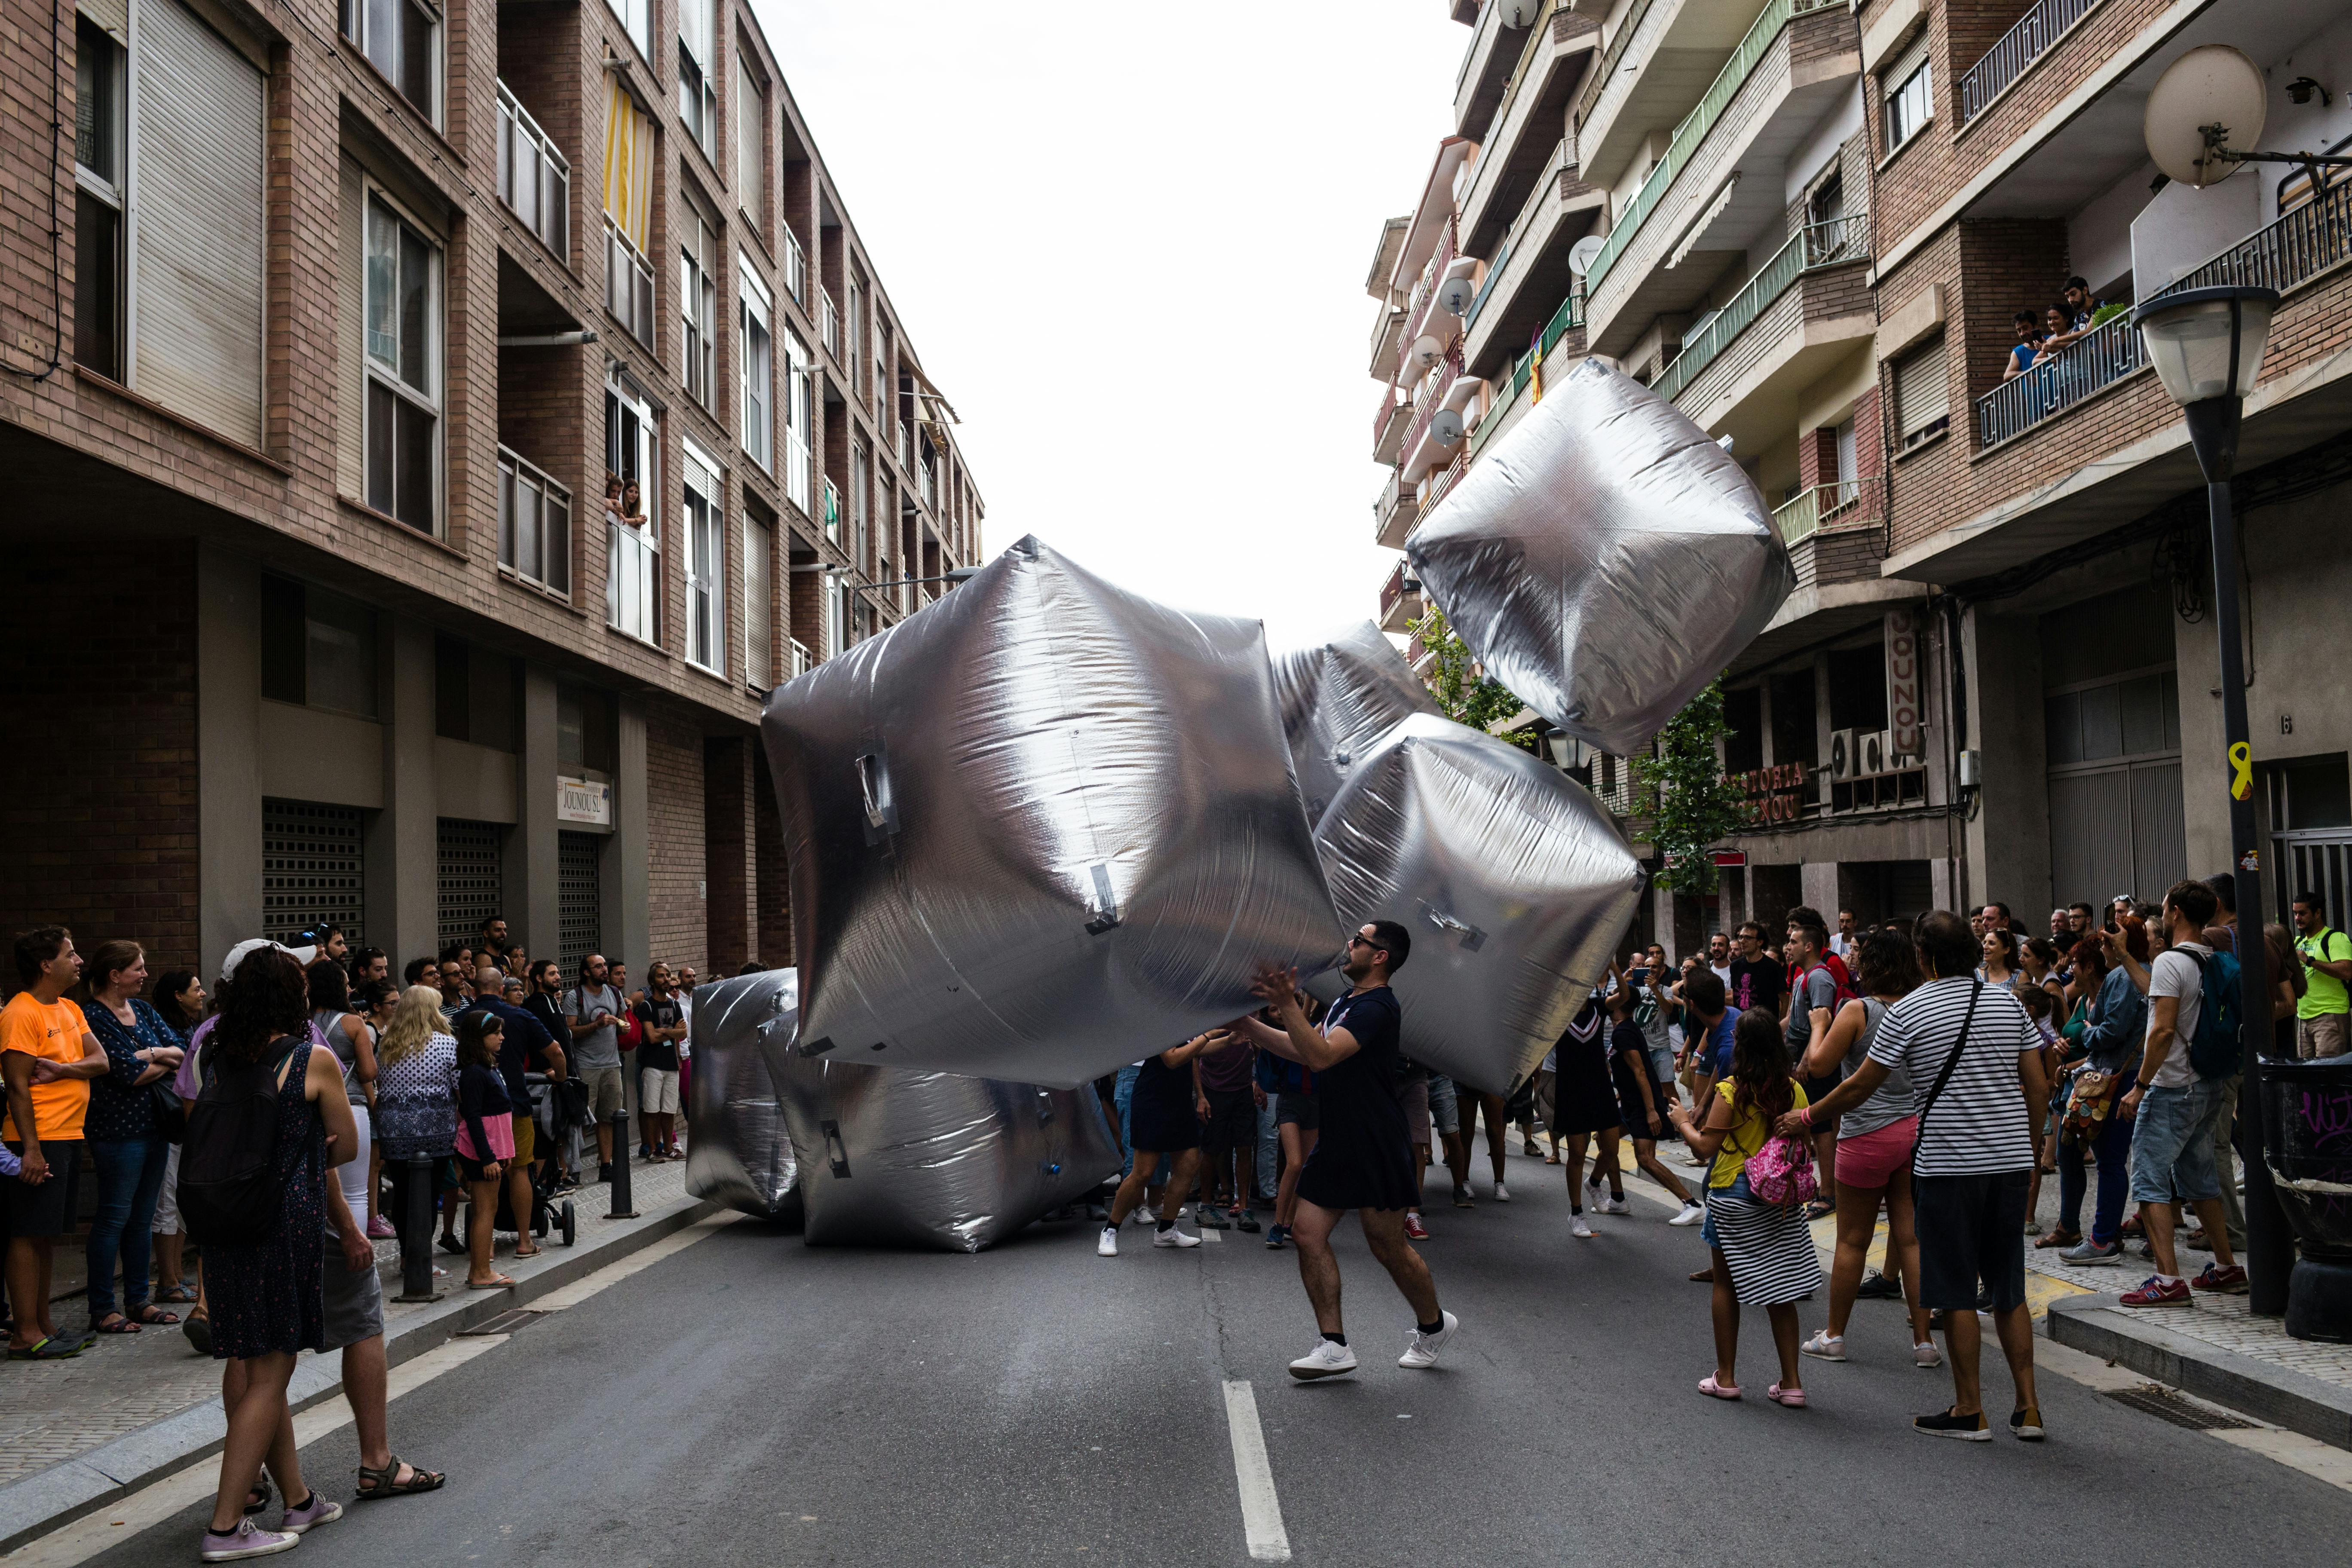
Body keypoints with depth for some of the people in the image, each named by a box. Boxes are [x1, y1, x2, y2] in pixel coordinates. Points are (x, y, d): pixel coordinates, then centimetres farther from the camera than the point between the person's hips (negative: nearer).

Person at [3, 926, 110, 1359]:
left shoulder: (70, 1010, 15)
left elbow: (101, 1062, 5)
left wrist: (60, 1069, -14)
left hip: (68, 1137, 9)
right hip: (39, 1140, -9)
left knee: (46, 1235, 13)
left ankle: (43, 1324, 19)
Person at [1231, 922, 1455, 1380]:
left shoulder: (1376, 1007, -17)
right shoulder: (1346, 1002, 15)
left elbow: (1322, 1055, -30)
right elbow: (1302, 1050, 14)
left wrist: (1288, 1006, -36)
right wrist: (1245, 1022, 7)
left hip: (1376, 1149, -9)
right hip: (1336, 1143, 9)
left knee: (1388, 1247, 3)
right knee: (1309, 1235, 0)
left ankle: (1434, 1325, 27)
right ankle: (1334, 1347, 4)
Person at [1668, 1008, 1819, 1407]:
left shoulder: (1730, 1092, -15)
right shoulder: (1793, 1090, -3)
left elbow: (1706, 1146, -14)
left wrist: (1684, 1122, 4)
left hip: (1733, 1196, -4)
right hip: (1780, 1197, 4)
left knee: (1726, 1285, 10)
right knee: (1779, 1290, 11)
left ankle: (1726, 1376, 17)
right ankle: (1791, 1382, 12)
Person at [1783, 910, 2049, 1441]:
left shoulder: (1908, 1012, -8)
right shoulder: (2007, 1003, 6)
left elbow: (1860, 1086, -3)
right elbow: (2038, 1089, 7)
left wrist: (1806, 1117, 10)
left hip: (1949, 1165, -5)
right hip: (2010, 1159, 5)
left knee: (1957, 1291, 4)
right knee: (2009, 1289, 12)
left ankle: (1970, 1411, 10)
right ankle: (2028, 1408, 13)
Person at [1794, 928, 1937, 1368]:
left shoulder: (1858, 1011, -13)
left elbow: (1819, 1066, -13)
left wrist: (1819, 1025, 3)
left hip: (1869, 1134, -5)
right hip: (1916, 1130, 5)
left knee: (1852, 1241, 7)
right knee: (1911, 1237, 9)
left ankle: (1834, 1335, 19)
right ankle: (1923, 1340, 9)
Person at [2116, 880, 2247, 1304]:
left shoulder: (2170, 961, -16)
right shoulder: (2215, 963, 8)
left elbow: (2164, 1030, -22)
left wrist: (2140, 1086, -17)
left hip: (2172, 1089, -9)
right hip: (2208, 1086, 9)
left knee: (2149, 1181, -5)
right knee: (2199, 1178, 19)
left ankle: (2168, 1280, -10)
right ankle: (2226, 1268, 24)